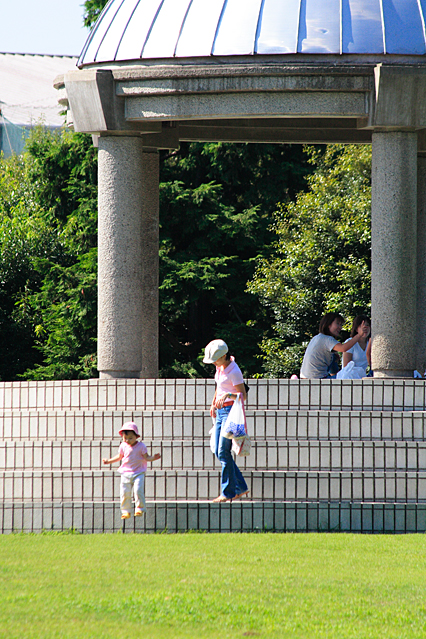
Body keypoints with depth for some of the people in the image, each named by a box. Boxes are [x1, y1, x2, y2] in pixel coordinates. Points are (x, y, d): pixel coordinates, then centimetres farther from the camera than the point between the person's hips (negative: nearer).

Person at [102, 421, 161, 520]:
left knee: (138, 490, -17)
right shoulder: (123, 446, 5)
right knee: (124, 492, 0)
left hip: (138, 473, -3)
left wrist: (153, 458, -21)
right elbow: (119, 457, 20)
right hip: (125, 473, 3)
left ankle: (139, 509, -5)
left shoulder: (140, 446, -5)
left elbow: (146, 457, -2)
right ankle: (125, 511, 10)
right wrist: (109, 461, 18)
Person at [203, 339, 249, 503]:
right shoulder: (220, 367, 9)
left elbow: (243, 395, -17)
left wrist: (228, 395, -31)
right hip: (220, 411, 9)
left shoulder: (233, 371, -16)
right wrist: (214, 404, 25)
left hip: (231, 411, -9)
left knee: (223, 452, -10)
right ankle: (240, 487, 13)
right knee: (219, 452, 6)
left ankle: (228, 492, -4)